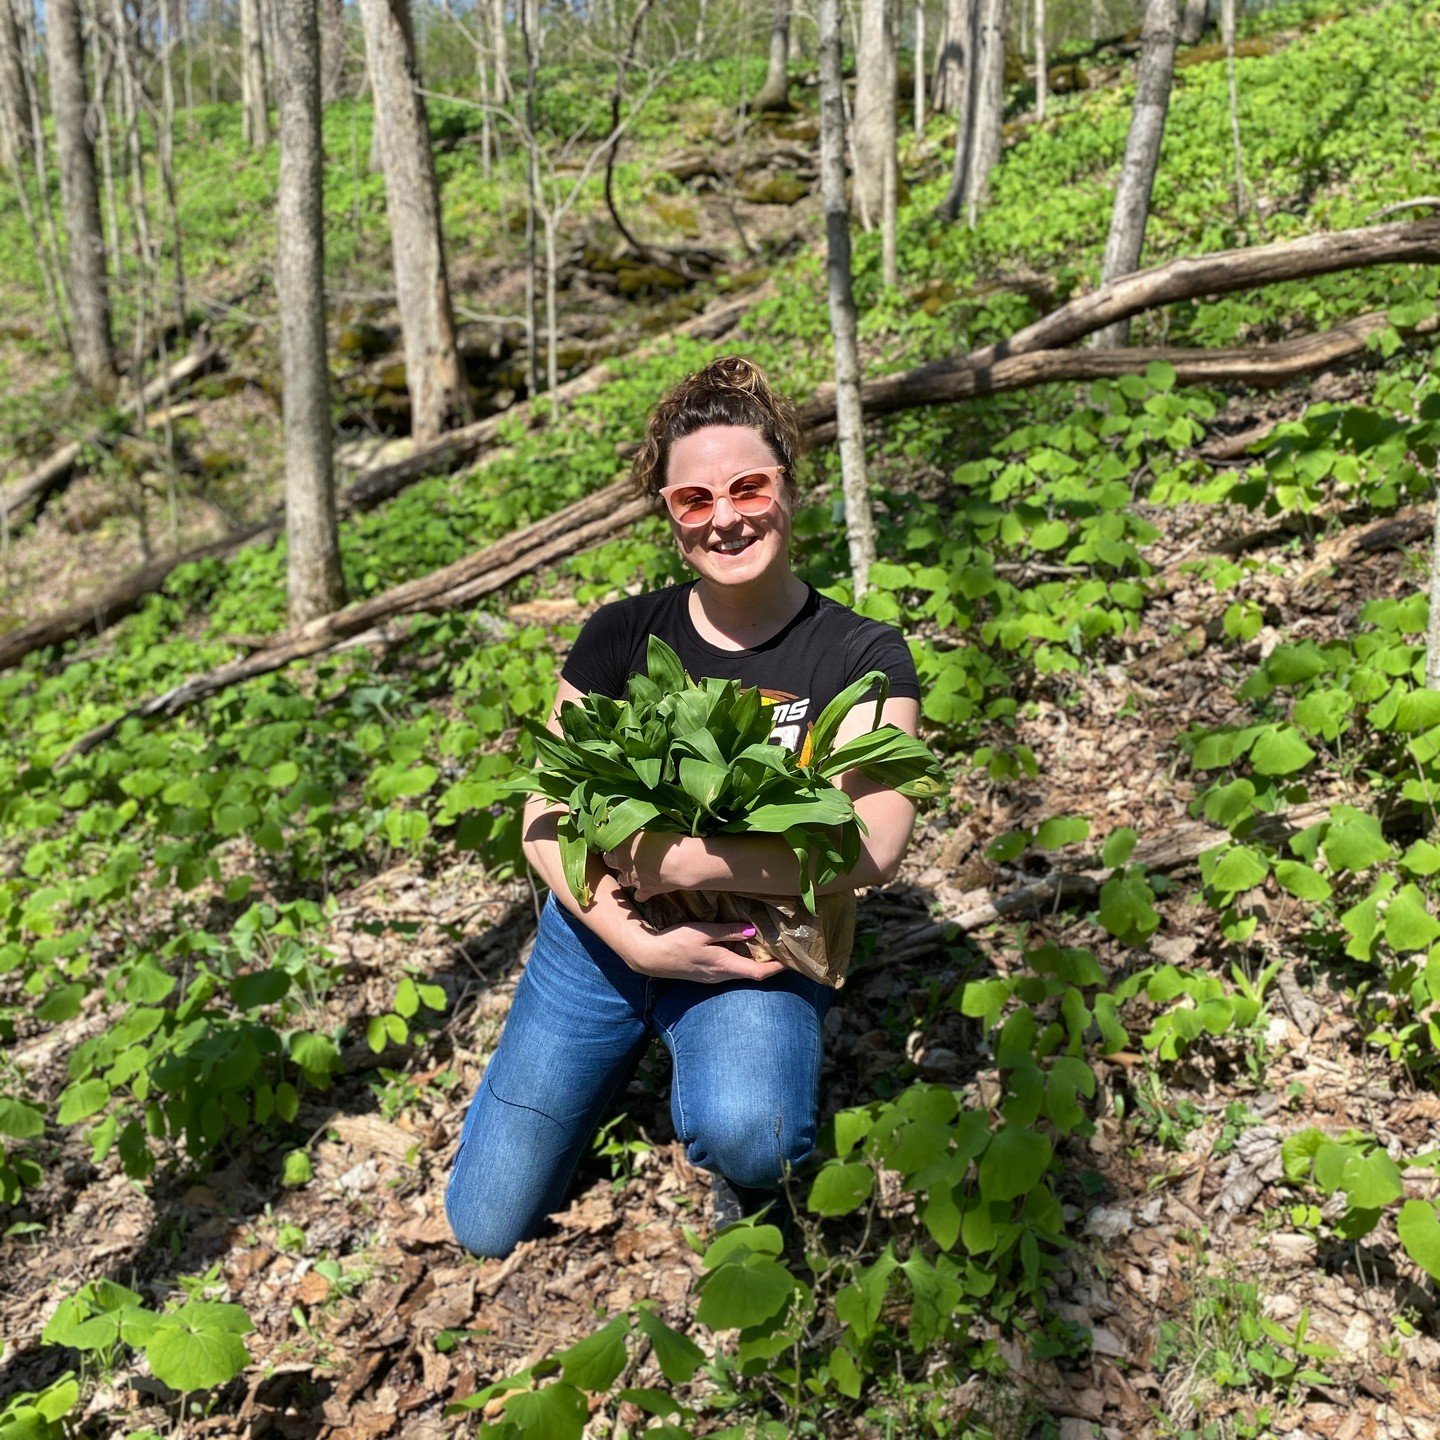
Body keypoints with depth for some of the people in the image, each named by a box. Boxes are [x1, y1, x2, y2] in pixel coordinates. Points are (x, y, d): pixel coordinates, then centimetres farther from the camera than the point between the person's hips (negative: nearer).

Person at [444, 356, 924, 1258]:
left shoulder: (862, 657, -11)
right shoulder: (622, 636, -4)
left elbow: (874, 844, -24)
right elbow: (547, 816, -5)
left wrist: (680, 861, -29)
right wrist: (631, 942, -21)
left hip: (754, 953, -3)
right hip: (602, 937, 3)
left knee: (742, 1133, -37)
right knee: (487, 1231, 10)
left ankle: (753, 1179, 1)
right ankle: (623, 1054, 35)